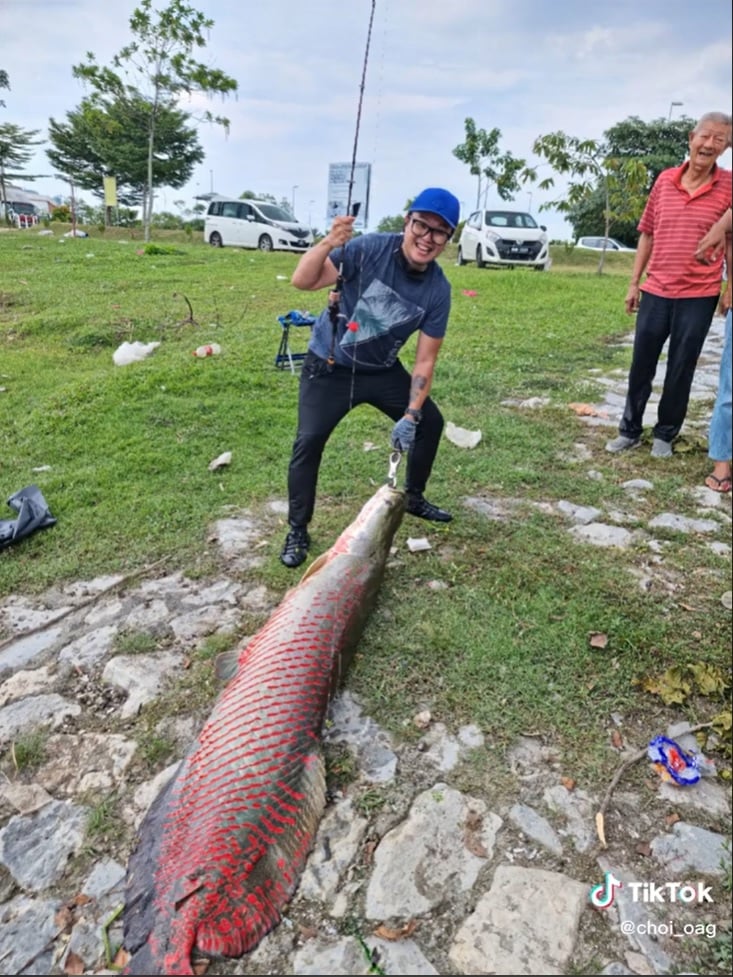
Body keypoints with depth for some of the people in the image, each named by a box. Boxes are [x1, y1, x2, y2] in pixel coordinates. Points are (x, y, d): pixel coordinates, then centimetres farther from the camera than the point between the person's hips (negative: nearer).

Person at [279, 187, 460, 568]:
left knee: (430, 421, 8)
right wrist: (328, 243, -44)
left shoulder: (438, 291, -12)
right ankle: (297, 531, 1)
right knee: (309, 440, -16)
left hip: (383, 370, 5)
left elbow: (425, 360, -10)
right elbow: (303, 281, -26)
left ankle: (413, 497, 31)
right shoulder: (369, 249, -22)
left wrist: (410, 415, -17)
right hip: (329, 366, -4)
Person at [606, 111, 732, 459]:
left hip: (699, 295, -2)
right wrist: (634, 282, 8)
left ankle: (665, 434, 22)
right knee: (641, 365, 8)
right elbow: (648, 234, 10)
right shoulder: (665, 179, 4)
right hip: (655, 291, 2)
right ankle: (630, 430, 22)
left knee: (680, 370, 7)